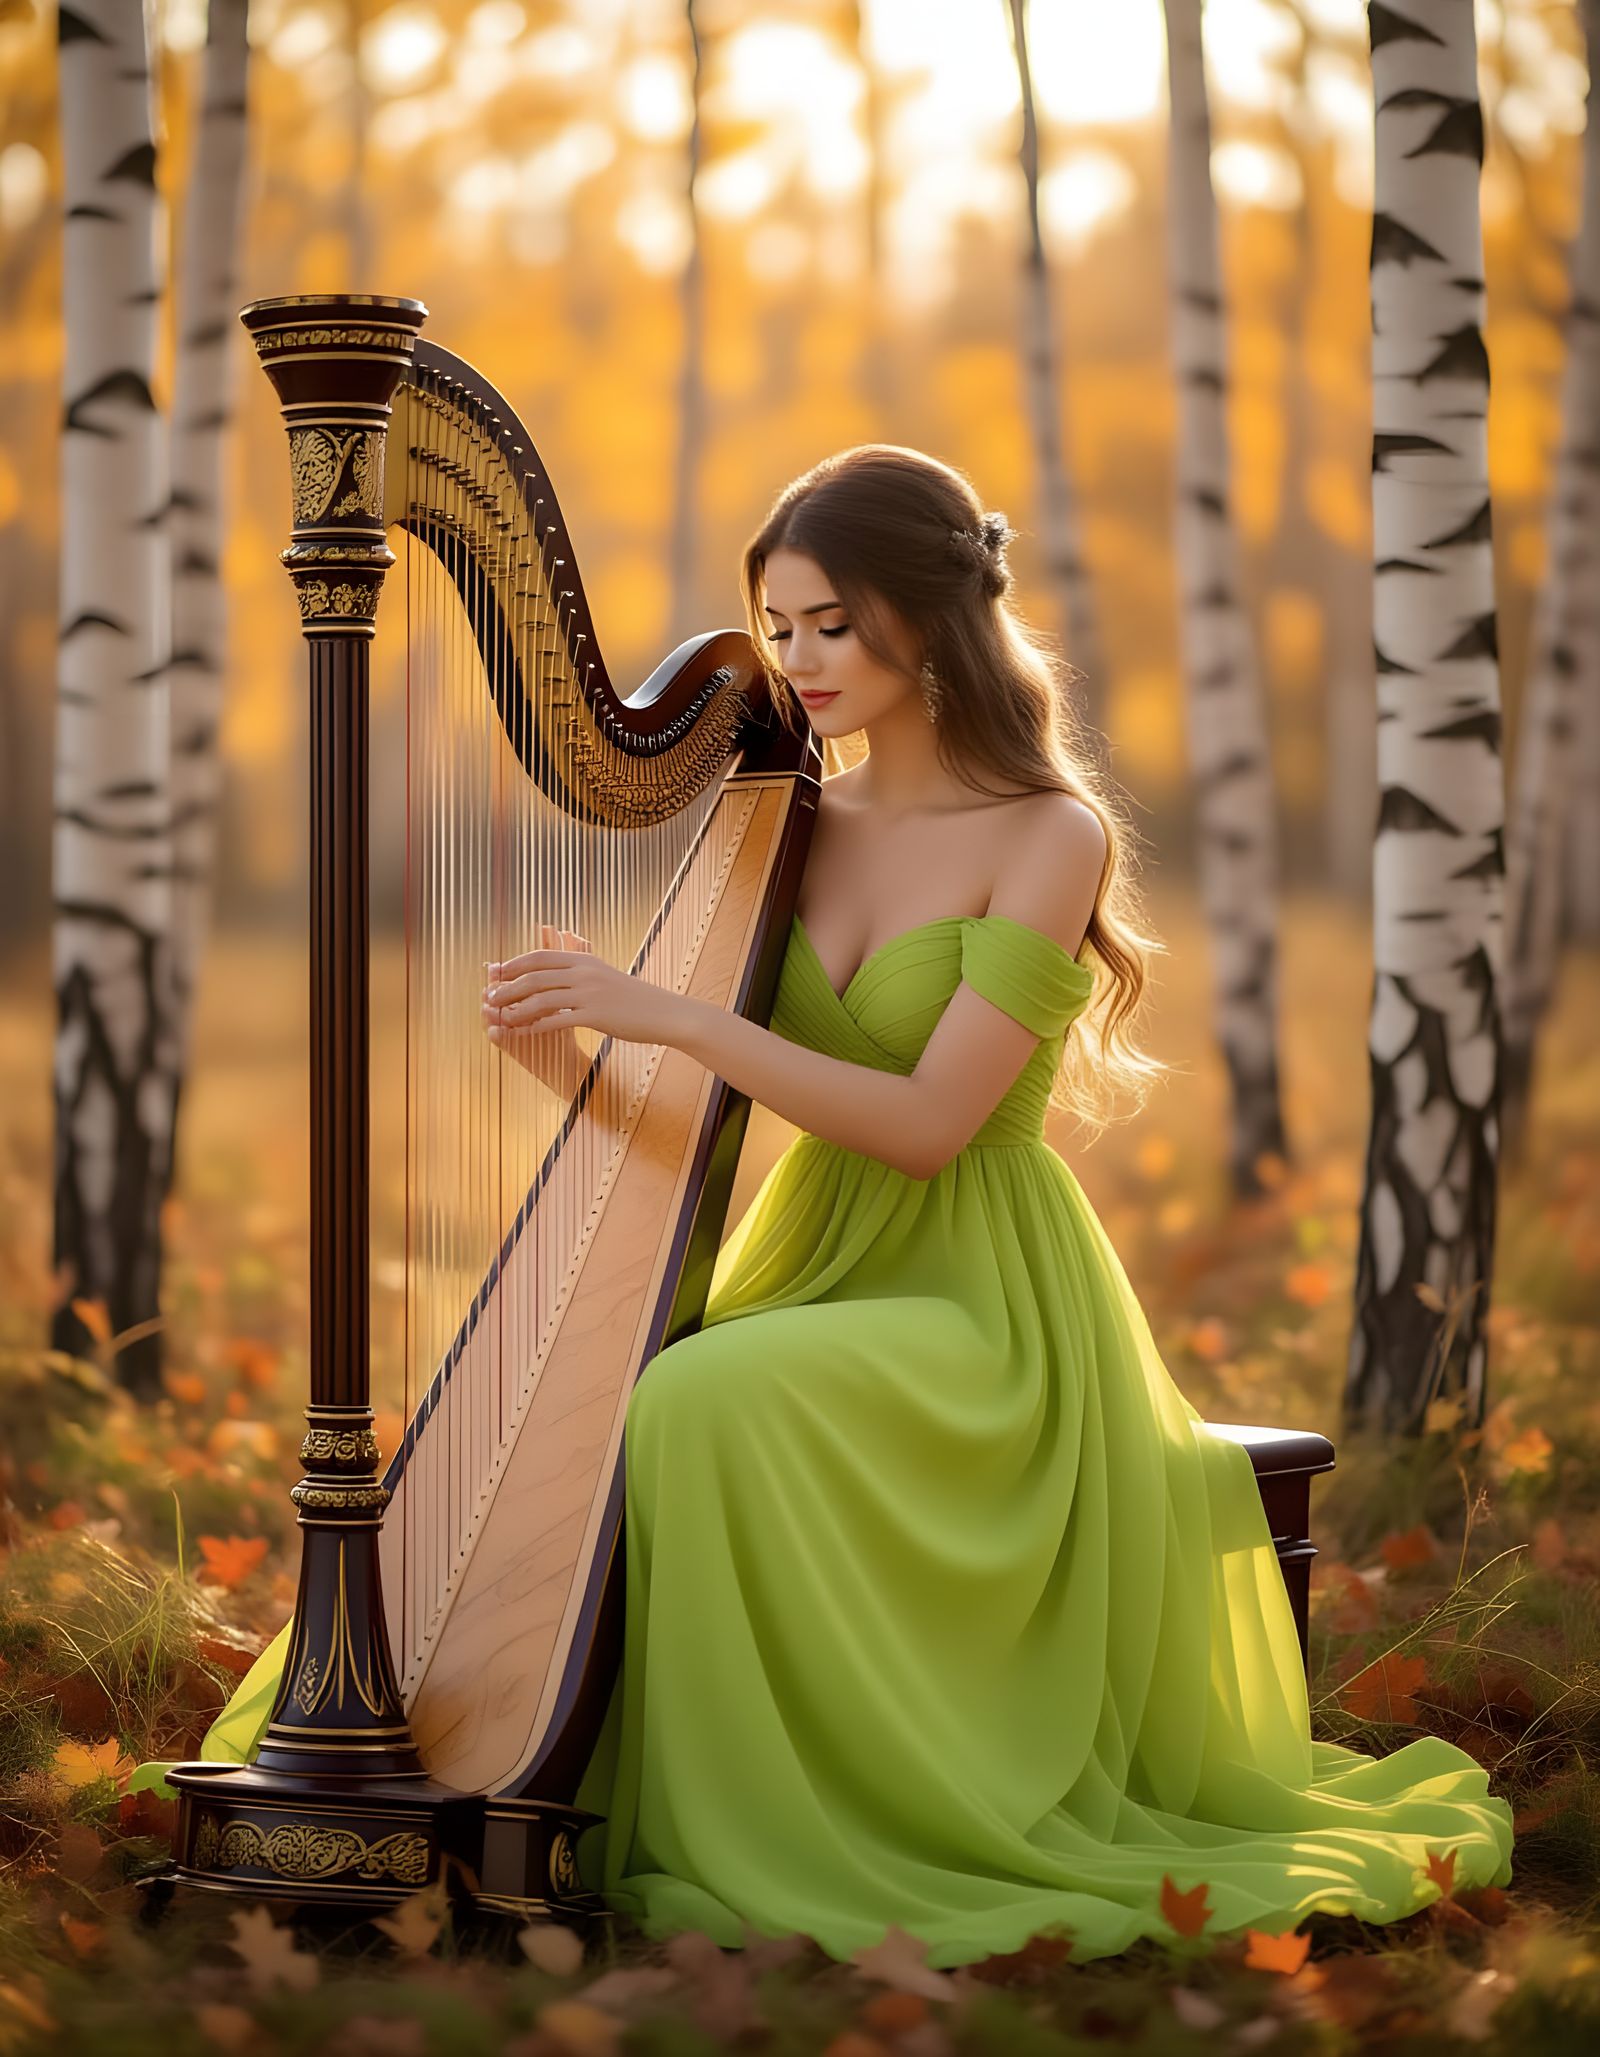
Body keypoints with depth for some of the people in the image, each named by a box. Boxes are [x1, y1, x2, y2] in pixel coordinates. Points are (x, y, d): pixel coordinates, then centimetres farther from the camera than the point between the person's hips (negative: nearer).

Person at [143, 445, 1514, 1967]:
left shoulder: (1051, 837, -10)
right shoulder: (797, 820, 8)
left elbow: (928, 1122, -19)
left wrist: (674, 1016, -23)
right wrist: (562, 1041, -11)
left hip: (979, 1301, -6)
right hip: (802, 1270, 6)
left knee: (704, 1407, -31)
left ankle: (750, 1837, -21)